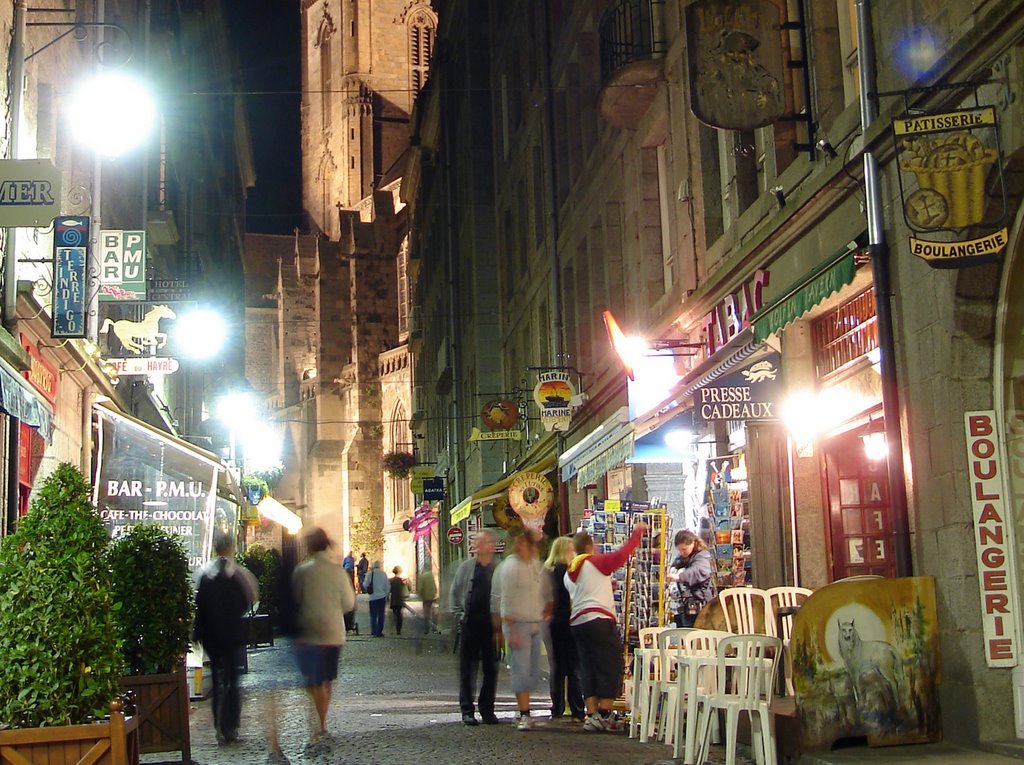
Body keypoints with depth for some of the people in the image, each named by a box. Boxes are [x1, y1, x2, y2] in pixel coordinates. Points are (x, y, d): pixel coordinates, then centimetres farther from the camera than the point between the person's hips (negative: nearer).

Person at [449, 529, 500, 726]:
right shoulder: (465, 567, 6)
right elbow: (454, 593, 9)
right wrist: (458, 616, -1)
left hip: (491, 624, -1)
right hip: (469, 623, 1)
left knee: (491, 669, 6)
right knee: (467, 668, 3)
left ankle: (487, 709, 17)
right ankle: (467, 710, 9)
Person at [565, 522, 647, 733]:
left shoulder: (568, 574, 18)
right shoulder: (595, 562, -4)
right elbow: (621, 555, -12)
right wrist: (636, 533, -1)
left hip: (577, 622, 8)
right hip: (599, 620, -7)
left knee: (588, 670, 10)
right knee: (611, 667, 0)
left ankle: (591, 715, 5)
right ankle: (604, 715, -3)